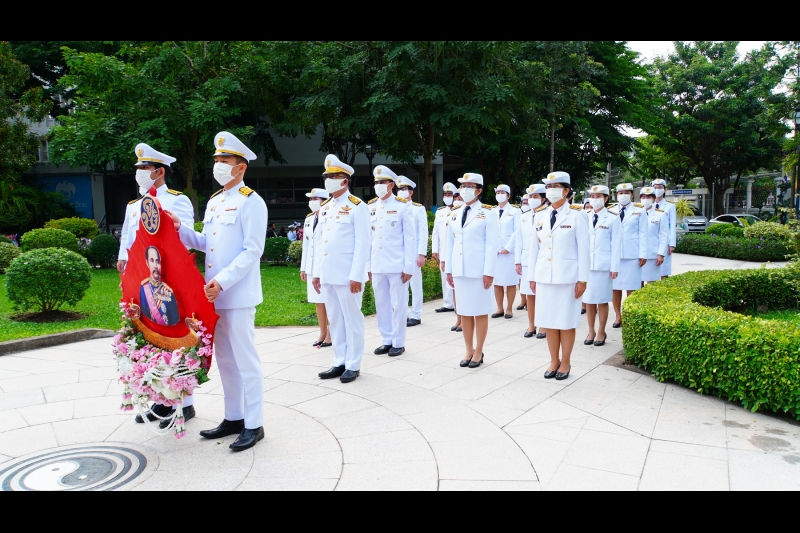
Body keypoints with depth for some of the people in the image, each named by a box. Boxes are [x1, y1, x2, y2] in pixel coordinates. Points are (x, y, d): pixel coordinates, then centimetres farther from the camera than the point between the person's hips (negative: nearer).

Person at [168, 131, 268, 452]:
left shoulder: (251, 202, -10)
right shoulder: (214, 202, 16)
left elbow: (253, 251, -16)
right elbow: (206, 243, 18)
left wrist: (222, 281, -23)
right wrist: (180, 229, 1)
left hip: (239, 295, -8)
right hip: (214, 294, 8)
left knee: (245, 360, -1)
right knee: (224, 359, 15)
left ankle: (253, 425, 10)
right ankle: (233, 418, 27)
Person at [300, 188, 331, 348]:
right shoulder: (309, 219, 12)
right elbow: (306, 245, 14)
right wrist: (303, 267, 12)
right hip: (312, 266, 7)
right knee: (318, 301, 11)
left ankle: (332, 334, 9)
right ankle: (323, 333, 20)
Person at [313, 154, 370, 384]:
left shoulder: (357, 207, -7)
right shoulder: (325, 208, 14)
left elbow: (362, 244, -12)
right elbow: (320, 242, 17)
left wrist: (356, 276, -17)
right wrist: (316, 272, 12)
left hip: (347, 275, -7)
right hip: (327, 275, 7)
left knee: (352, 320, 3)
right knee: (335, 320, 12)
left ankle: (353, 365, 13)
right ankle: (339, 362, 22)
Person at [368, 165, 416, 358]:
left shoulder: (403, 206, -4)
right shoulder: (370, 207, 9)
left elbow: (410, 239, -5)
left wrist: (409, 267, -9)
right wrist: (368, 265, 7)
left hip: (397, 265, -4)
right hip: (377, 266, 5)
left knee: (398, 305, 3)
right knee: (381, 305, 10)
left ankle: (398, 343, 14)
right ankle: (387, 340, 22)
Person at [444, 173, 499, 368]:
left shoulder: (488, 213, -3)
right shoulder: (454, 214, 11)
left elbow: (492, 244, -7)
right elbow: (450, 243, 13)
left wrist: (489, 272, -13)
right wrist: (449, 269, 10)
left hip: (479, 270, -5)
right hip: (459, 270, 5)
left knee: (480, 311, 3)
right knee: (464, 311, 9)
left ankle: (478, 352, 14)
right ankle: (469, 350, 20)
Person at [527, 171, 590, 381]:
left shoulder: (577, 215, -5)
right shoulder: (540, 215, 7)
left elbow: (583, 248, -5)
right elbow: (534, 247, 10)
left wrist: (583, 279, -8)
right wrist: (532, 276, 9)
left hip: (567, 276, -4)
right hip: (544, 276, 4)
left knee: (566, 322, 4)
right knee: (549, 321, 9)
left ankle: (565, 363, 19)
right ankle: (554, 361, 22)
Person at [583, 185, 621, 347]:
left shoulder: (613, 218, -2)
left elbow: (616, 244, -3)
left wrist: (614, 267, -8)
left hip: (603, 265, -3)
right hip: (586, 264, 3)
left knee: (602, 300, 3)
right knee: (588, 300, 7)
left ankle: (601, 332, 16)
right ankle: (591, 331, 19)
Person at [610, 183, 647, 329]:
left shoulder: (639, 211, 5)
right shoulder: (611, 212, 8)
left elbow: (642, 234, 2)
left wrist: (643, 254, -4)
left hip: (632, 254, -2)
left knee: (631, 288, 1)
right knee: (615, 287, 4)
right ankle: (618, 317, 15)